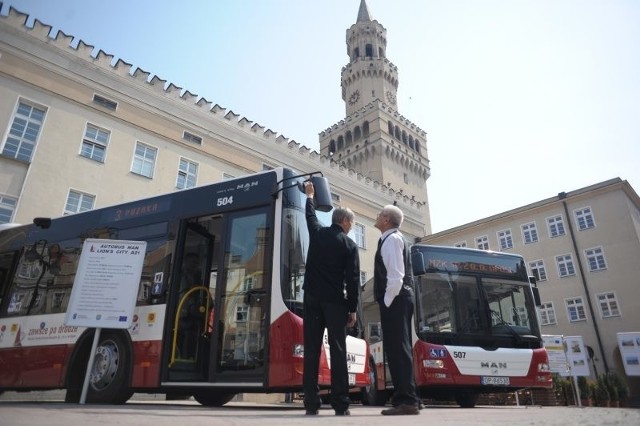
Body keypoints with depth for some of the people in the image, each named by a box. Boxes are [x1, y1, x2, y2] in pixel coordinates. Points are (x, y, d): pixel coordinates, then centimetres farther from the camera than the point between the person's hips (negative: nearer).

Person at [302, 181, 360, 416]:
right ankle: (341, 404, 1)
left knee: (312, 350, 3)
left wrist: (310, 196, 47)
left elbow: (310, 216, 30)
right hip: (335, 301, -3)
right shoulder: (349, 245, -1)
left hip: (313, 298, 3)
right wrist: (353, 309, 0)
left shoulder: (317, 233, 8)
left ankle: (311, 404, 3)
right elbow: (353, 280, -5)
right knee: (338, 350, 0)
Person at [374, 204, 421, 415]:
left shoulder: (391, 239, -8)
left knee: (397, 349, -9)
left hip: (394, 301, -10)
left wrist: (387, 301, -15)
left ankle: (407, 401, -6)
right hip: (399, 300, 10)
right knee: (399, 349, 10)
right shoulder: (394, 239, 23)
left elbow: (395, 275, -18)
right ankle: (407, 399, 15)